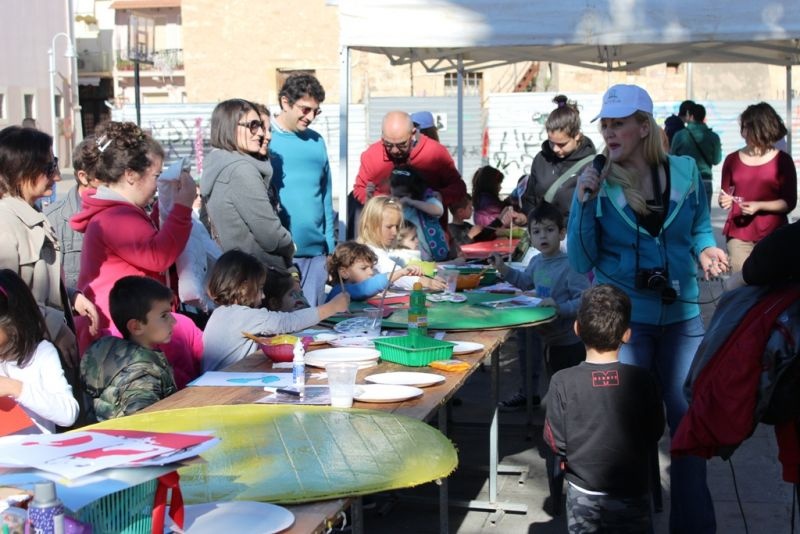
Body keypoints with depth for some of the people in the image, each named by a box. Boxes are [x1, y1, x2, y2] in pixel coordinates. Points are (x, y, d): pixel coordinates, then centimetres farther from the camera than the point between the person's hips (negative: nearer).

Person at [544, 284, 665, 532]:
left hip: (583, 493, 0)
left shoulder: (563, 382, -13)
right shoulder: (642, 381, -10)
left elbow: (555, 442, -8)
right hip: (632, 491, 0)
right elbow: (655, 435, 1)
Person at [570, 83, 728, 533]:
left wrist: (707, 249, -9)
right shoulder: (597, 182, -5)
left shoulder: (685, 171, -1)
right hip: (622, 318, -2)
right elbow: (582, 263, -8)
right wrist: (584, 204, -19)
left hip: (682, 315, 2)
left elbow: (699, 230, 13)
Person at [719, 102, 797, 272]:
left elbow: (789, 203, -1)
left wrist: (758, 206, -14)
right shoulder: (733, 160, 8)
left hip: (772, 234, -2)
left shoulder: (782, 161, 1)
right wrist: (724, 201, -8)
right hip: (739, 234, 2)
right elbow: (724, 196, 15)